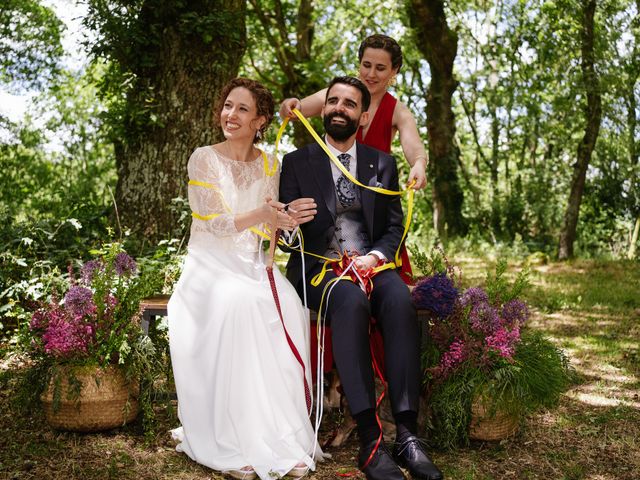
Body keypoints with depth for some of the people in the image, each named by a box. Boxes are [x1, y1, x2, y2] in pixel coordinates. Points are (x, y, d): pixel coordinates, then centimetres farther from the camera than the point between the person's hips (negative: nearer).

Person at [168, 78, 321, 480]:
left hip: (255, 266, 4)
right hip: (212, 268, -3)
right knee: (236, 303, -35)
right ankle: (232, 445, -29)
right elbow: (213, 224, -11)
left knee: (288, 307, -28)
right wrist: (259, 216, -27)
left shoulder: (268, 164, 10)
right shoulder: (204, 159, -2)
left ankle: (284, 439, -23)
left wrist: (284, 219, -14)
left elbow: (270, 226, 10)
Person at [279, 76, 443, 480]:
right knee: (352, 302, -36)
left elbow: (395, 226, 10)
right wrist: (290, 221, -22)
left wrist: (377, 255, -12)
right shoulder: (297, 163, 7)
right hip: (317, 268, -2)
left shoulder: (383, 163, 13)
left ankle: (407, 432, -33)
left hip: (371, 264, 2)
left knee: (401, 301, -32)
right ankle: (370, 440, -37)